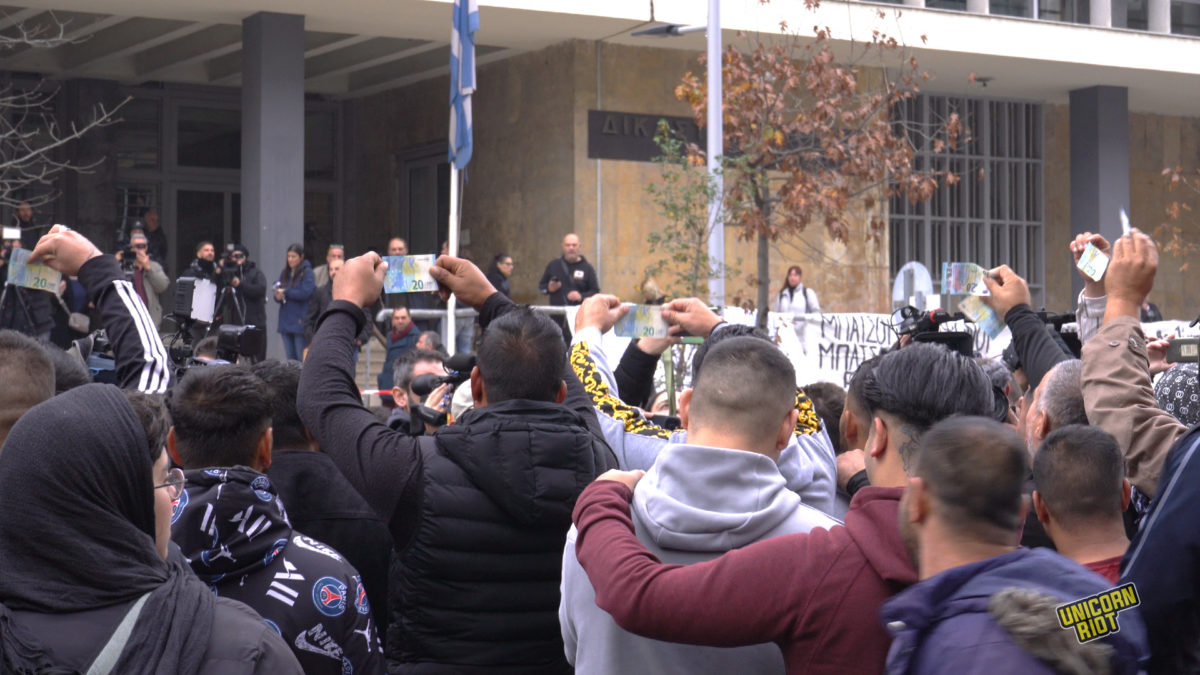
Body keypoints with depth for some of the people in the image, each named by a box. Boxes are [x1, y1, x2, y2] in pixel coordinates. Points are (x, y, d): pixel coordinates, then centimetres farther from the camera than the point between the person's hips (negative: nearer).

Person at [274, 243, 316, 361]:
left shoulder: (307, 273, -6)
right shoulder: (285, 273, 14)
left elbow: (306, 293, -16)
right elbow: (278, 290, 14)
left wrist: (285, 292, -10)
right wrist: (278, 296, -10)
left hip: (300, 320, -6)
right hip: (286, 320, 6)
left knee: (302, 358, -5)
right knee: (290, 357, 10)